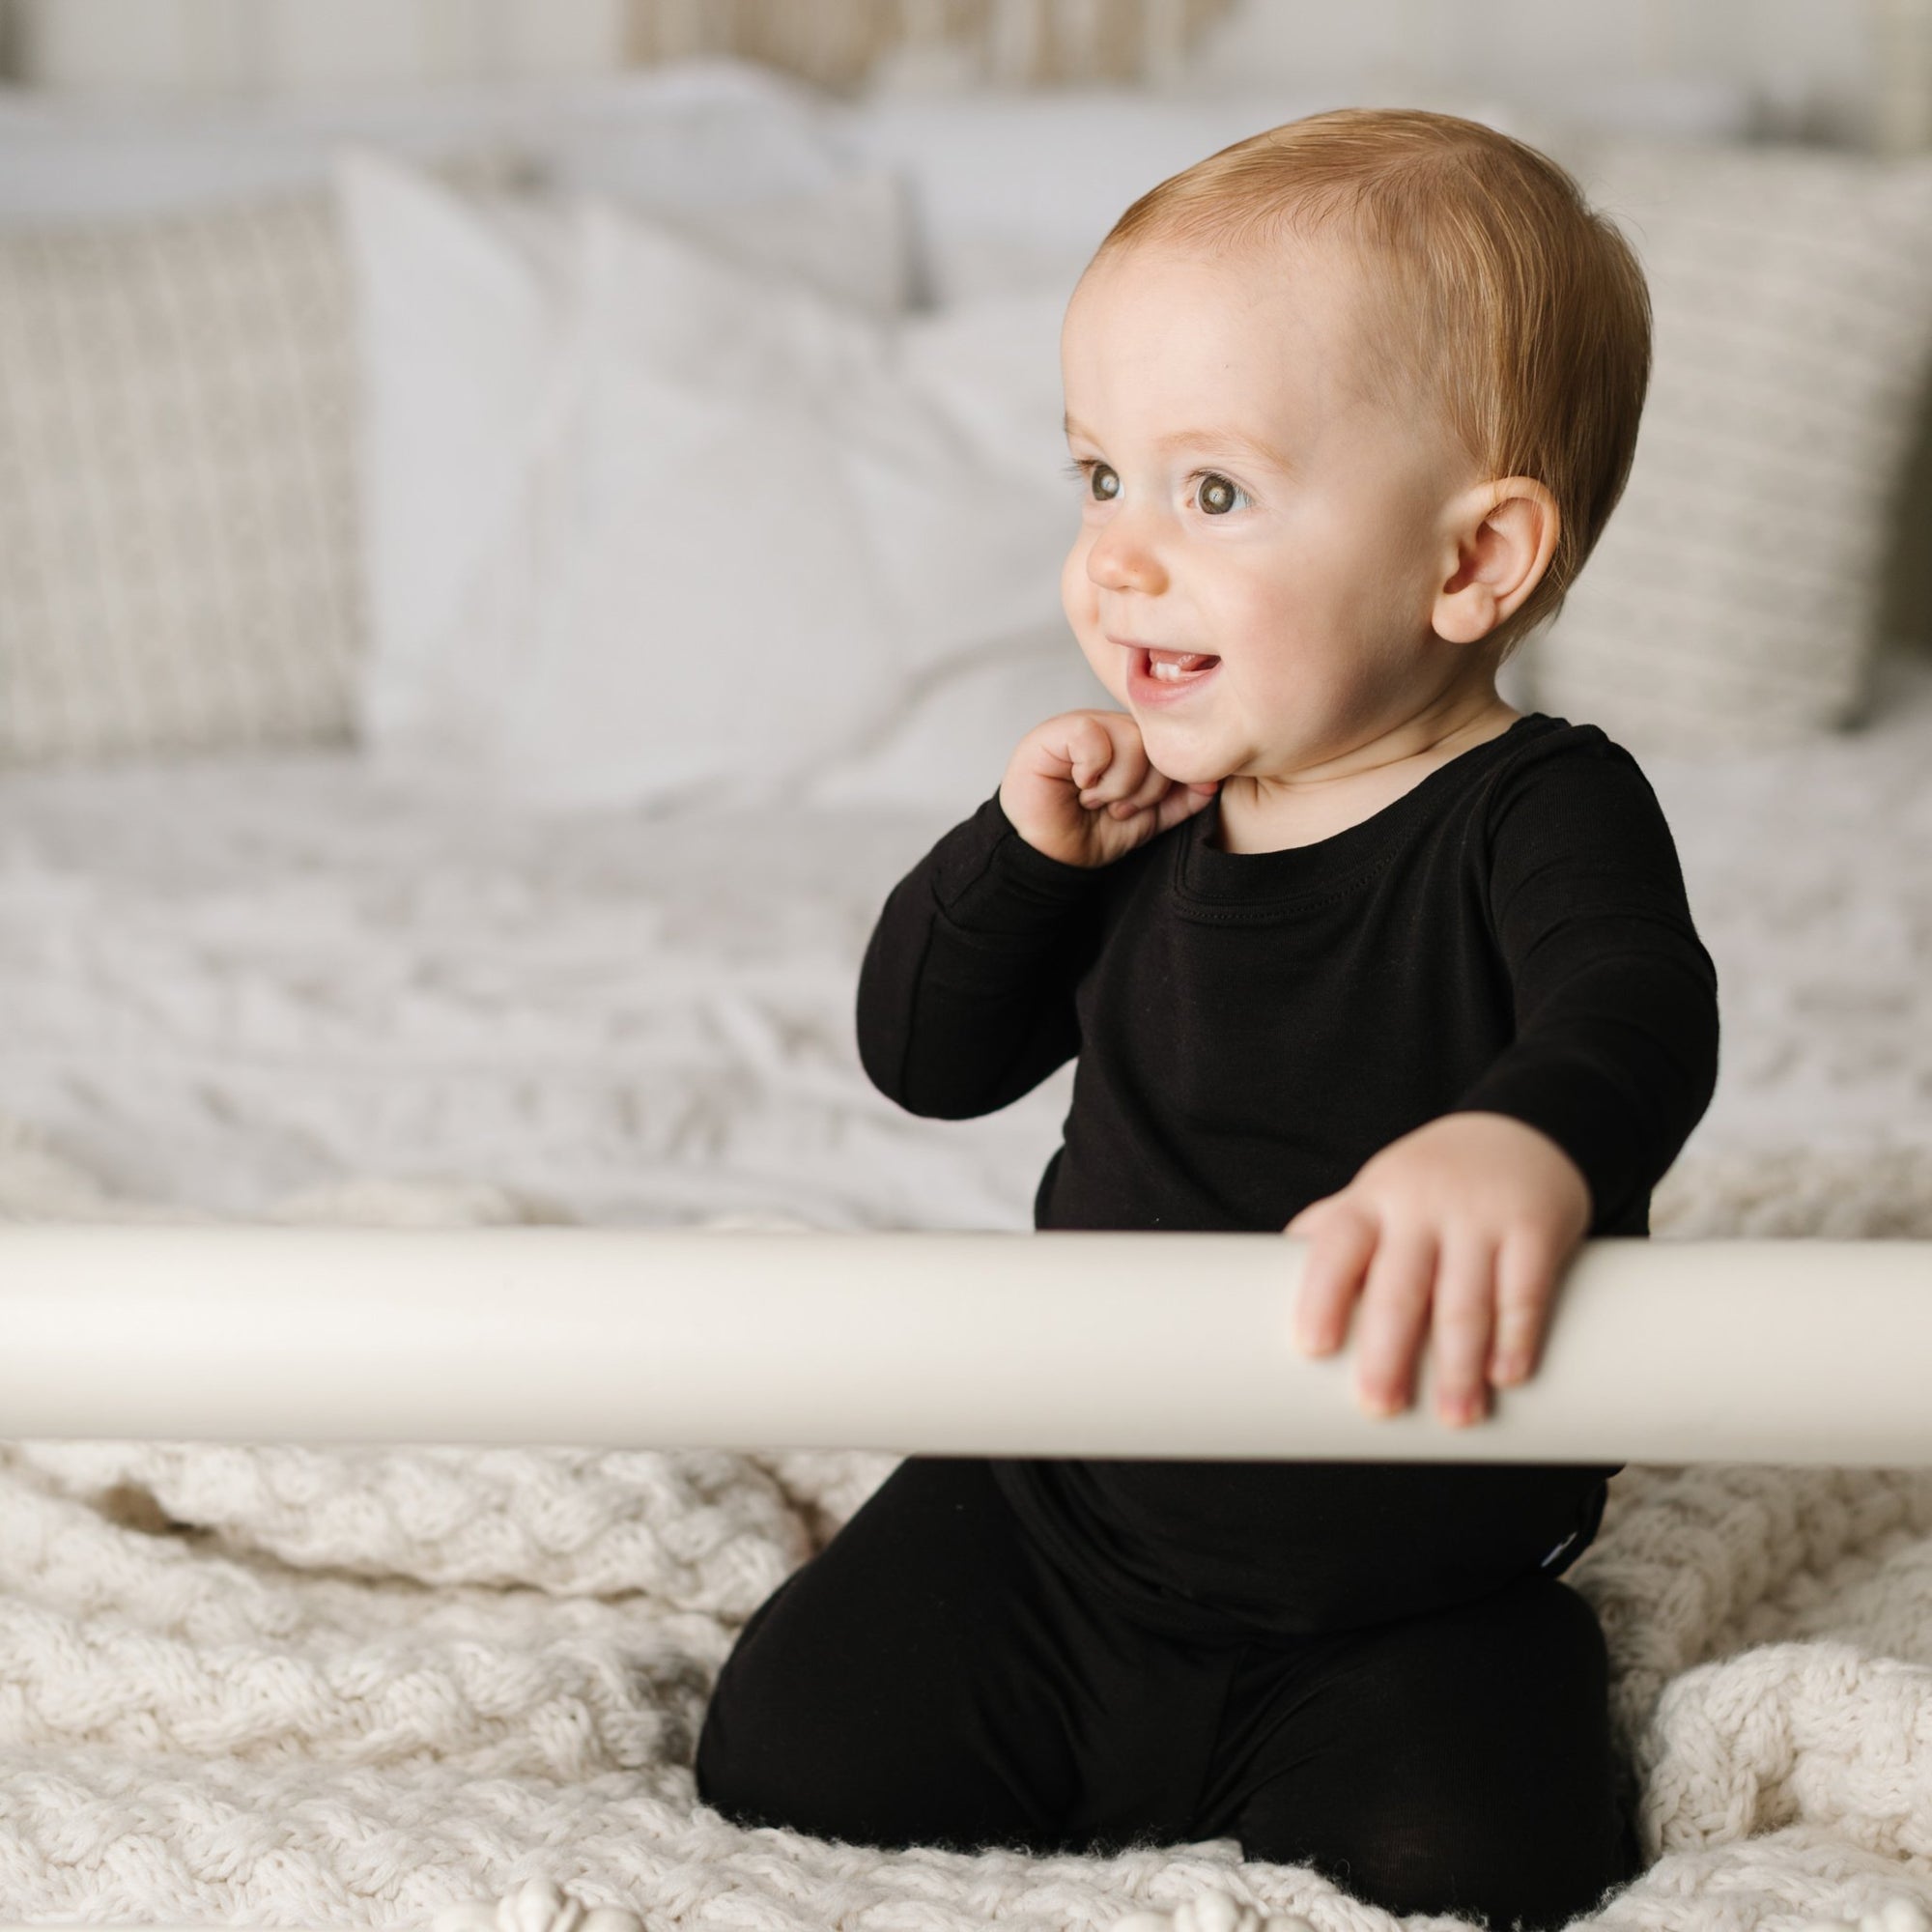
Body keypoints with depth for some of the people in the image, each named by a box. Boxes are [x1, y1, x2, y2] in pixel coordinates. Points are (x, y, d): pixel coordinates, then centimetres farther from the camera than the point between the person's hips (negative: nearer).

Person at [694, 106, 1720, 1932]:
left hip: (1412, 1592, -3)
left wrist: (1523, 1145, -65)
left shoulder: (1539, 818, -18)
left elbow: (1632, 1014, -40)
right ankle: (1122, 1757, 25)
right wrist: (1021, 851, -16)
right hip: (1066, 1520, 4)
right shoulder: (1139, 811, -3)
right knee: (785, 1753, -4)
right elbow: (927, 1059, 4)